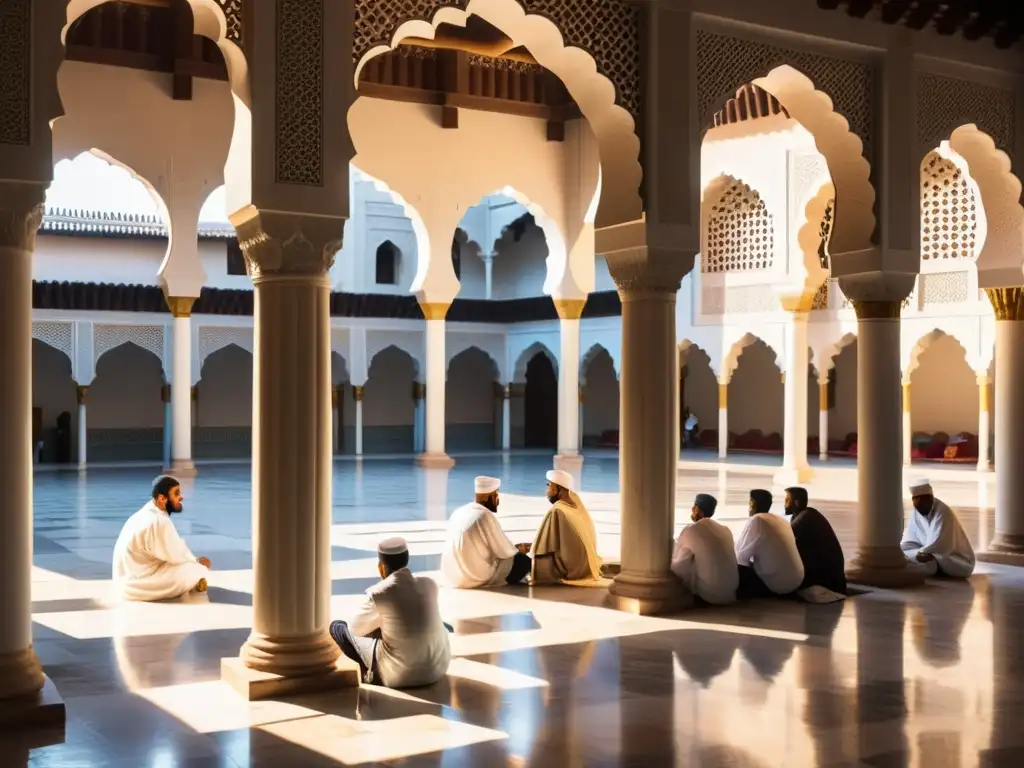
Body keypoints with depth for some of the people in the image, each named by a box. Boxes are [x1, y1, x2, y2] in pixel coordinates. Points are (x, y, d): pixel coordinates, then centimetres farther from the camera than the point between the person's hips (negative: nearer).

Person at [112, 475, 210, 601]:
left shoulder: (148, 513, 7)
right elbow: (177, 556, -16)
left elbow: (170, 551, 15)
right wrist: (197, 561, 2)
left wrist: (194, 559, 5)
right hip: (137, 585, -10)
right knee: (196, 570, -15)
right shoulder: (158, 522, -24)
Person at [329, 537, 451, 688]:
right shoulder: (429, 584, -1)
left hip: (399, 675, -4)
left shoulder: (378, 593, -15)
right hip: (438, 667, 4)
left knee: (337, 627, 9)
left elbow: (355, 628, 3)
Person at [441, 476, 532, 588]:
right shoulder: (486, 515, -14)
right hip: (475, 576, -8)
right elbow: (504, 552, -7)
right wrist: (519, 550, 15)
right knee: (524, 561, 5)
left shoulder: (459, 512, 9)